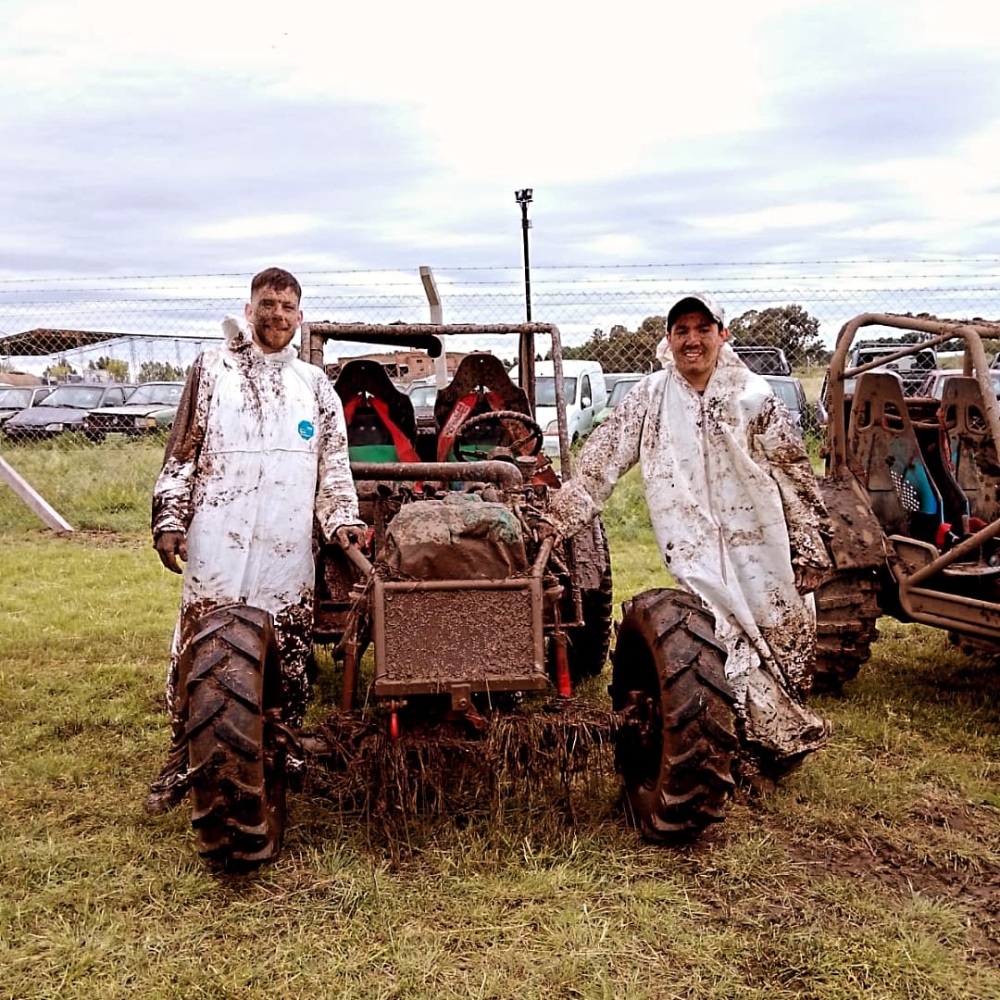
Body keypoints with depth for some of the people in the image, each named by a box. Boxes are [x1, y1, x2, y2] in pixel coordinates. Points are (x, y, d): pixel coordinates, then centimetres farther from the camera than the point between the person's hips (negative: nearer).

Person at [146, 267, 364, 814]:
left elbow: (334, 463, 13)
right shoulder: (213, 368, 7)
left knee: (289, 661, 5)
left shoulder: (315, 385, 14)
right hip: (217, 545, -2)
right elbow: (182, 452, 6)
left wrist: (342, 519, -2)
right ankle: (182, 760, 11)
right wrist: (169, 519, -2)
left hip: (287, 549, 2)